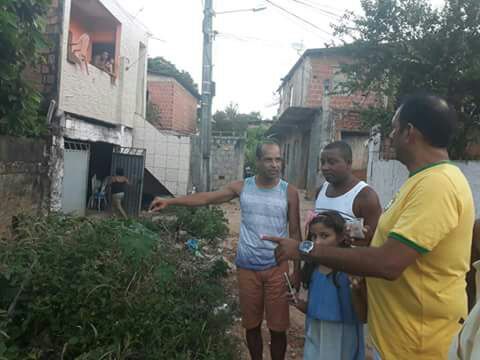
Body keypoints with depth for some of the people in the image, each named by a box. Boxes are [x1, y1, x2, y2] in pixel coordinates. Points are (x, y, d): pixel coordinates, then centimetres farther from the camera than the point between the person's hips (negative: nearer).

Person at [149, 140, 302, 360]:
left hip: (276, 267, -1)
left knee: (278, 327, 8)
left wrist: (297, 270, -2)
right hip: (247, 267, 1)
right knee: (251, 325, 16)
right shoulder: (242, 187, -2)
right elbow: (206, 198, -4)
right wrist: (170, 201, -12)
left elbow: (295, 232, -1)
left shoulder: (289, 192, -5)